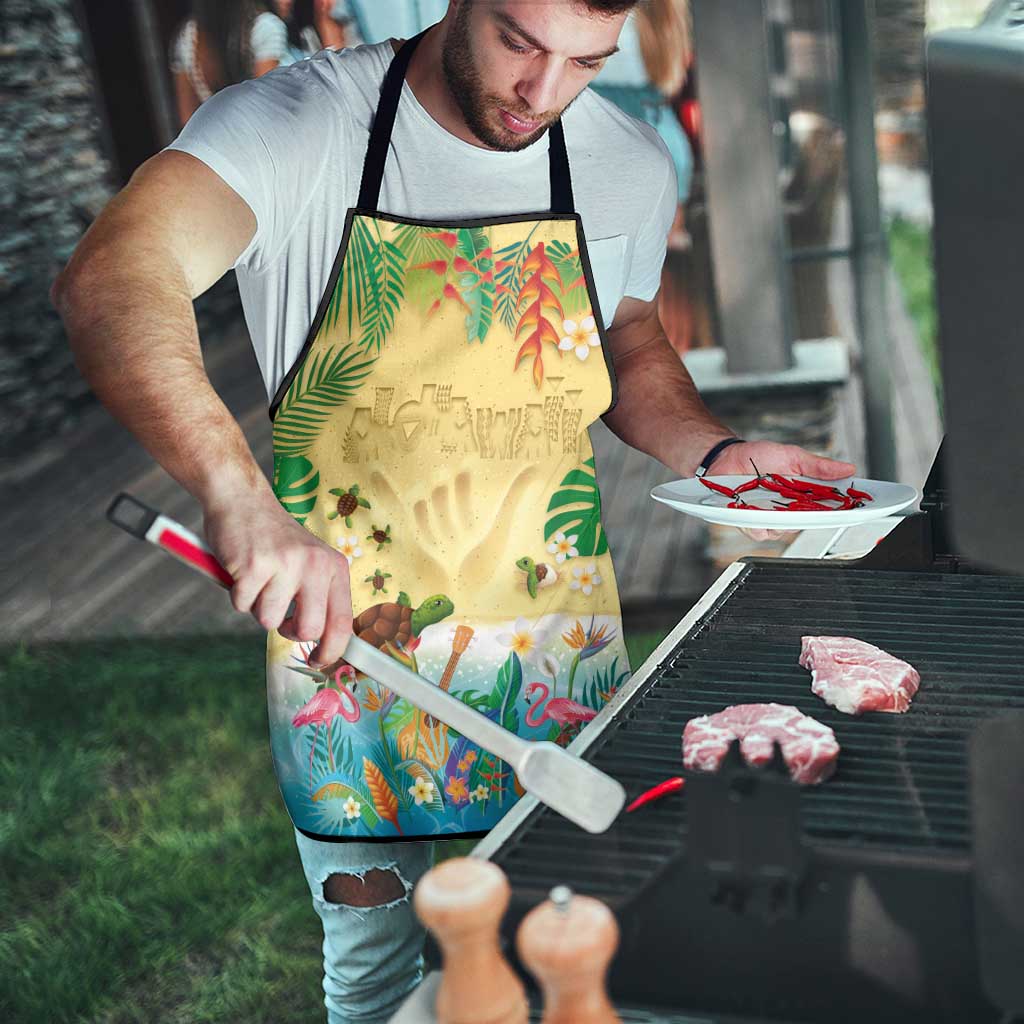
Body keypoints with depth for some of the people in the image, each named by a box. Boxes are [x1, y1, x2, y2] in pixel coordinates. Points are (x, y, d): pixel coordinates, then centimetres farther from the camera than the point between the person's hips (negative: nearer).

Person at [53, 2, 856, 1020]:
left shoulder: (631, 164, -2)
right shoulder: (297, 123, -16)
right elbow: (109, 281, -32)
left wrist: (715, 452, -4)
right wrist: (240, 496, -48)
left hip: (561, 651, 3)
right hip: (346, 633, -3)